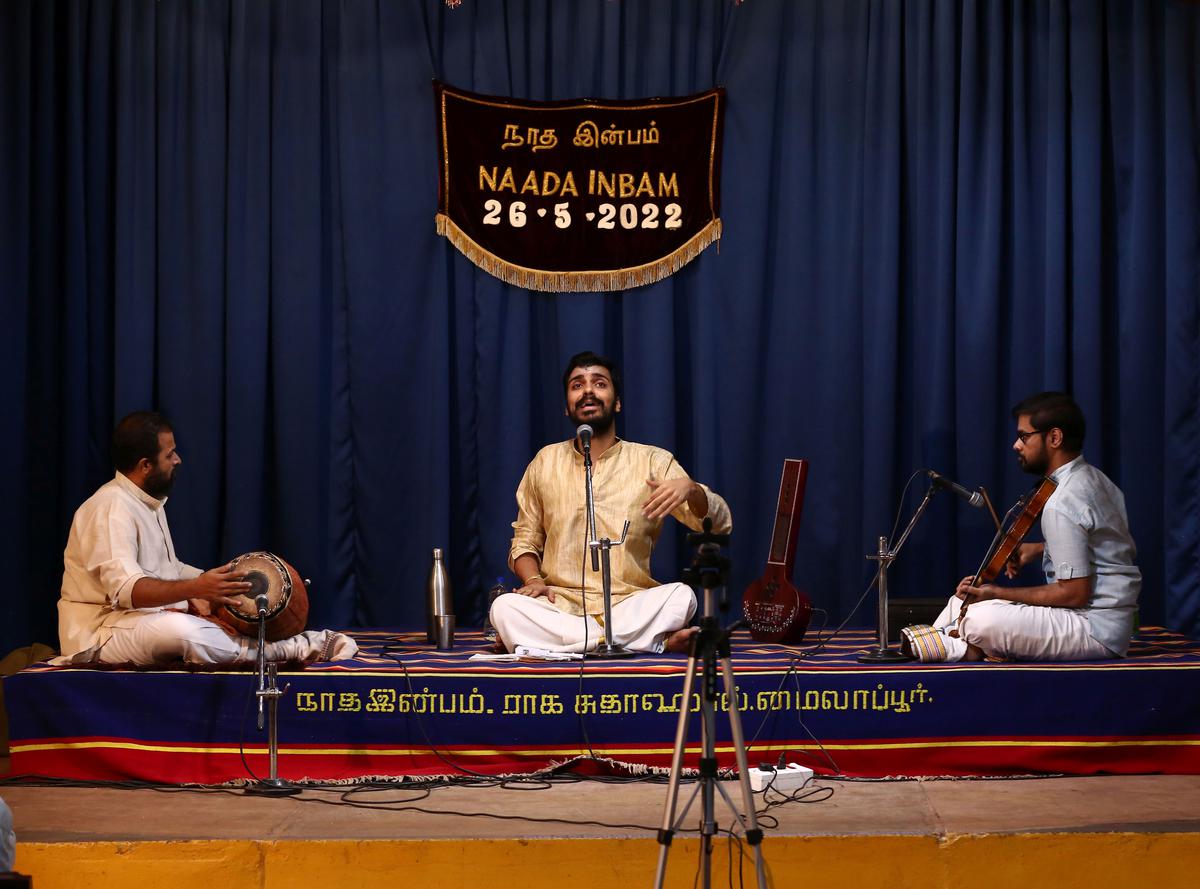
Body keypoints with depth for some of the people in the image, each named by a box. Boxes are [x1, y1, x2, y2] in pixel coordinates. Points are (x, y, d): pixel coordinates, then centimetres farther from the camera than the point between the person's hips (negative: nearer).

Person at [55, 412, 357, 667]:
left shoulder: (149, 502, 15)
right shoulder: (111, 508, -20)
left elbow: (168, 569, 21)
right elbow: (125, 589, -32)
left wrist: (209, 583, 4)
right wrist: (194, 588, -42)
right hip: (102, 629, -11)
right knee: (181, 630, -36)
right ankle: (289, 649, -27)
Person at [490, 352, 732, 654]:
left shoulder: (653, 461, 6)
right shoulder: (545, 461, 13)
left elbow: (720, 524, -2)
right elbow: (525, 541, 18)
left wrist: (690, 489, -25)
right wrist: (533, 580, -5)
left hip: (629, 604, -2)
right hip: (560, 605, 2)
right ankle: (654, 642, -28)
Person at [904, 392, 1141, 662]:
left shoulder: (1060, 506, -22)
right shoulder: (1093, 478, 8)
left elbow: (1075, 593, -22)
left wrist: (999, 593, -15)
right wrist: (1040, 550, 14)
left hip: (1096, 631, -10)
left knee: (980, 620, -31)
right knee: (963, 602, 13)